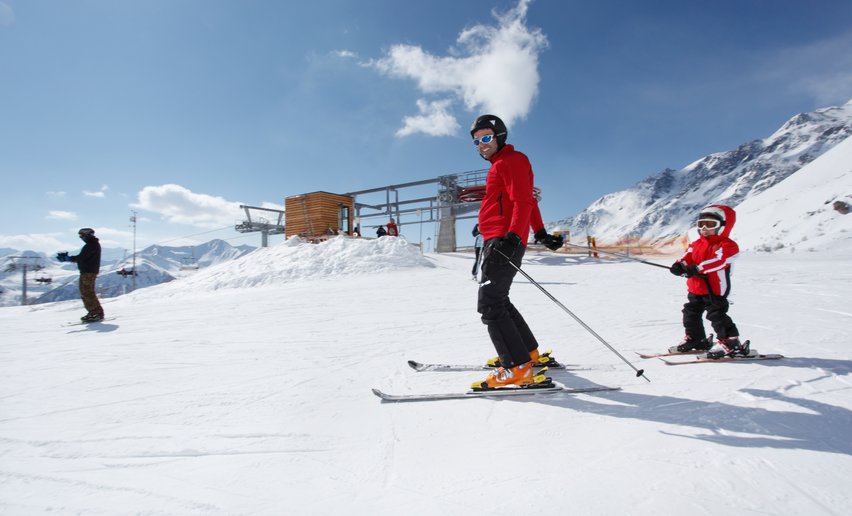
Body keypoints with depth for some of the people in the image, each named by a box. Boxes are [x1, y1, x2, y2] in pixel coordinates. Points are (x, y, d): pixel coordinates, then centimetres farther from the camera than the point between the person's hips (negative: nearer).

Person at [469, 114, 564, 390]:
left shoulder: (512, 161, -3)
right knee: (497, 300, 15)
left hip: (504, 242, -10)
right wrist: (540, 233, 31)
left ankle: (518, 368, -16)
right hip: (496, 242, 10)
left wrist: (513, 235, -29)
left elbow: (523, 201, -16)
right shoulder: (499, 165, 26)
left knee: (489, 304, -15)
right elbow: (529, 201, 30)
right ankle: (529, 352, 26)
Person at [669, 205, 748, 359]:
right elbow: (688, 256, 1)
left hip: (714, 289, -8)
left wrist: (698, 268, -38)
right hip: (695, 288, 8)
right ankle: (695, 338, 30)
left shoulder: (727, 245, -12)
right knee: (691, 313, 16)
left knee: (717, 315, -8)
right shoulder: (697, 244, 12)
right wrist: (679, 265, -22)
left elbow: (719, 261, -28)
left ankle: (730, 342, 4)